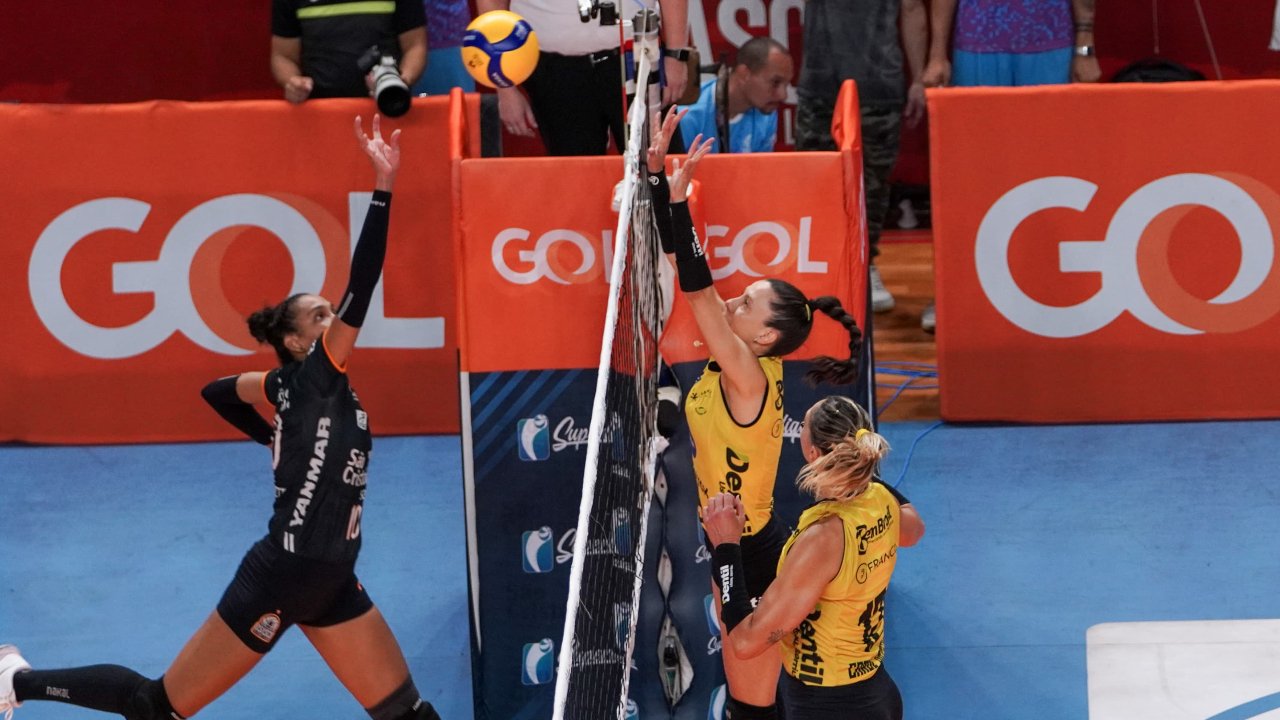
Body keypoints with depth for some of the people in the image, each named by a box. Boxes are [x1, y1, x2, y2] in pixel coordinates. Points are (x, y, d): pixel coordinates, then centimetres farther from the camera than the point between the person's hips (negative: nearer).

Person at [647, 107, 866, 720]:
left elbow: (696, 287, -32)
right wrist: (658, 172, -7)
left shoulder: (748, 375, -22)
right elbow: (688, 271, -1)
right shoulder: (738, 364, 0)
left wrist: (677, 196, -34)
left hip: (751, 556, -9)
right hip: (737, 547, 9)